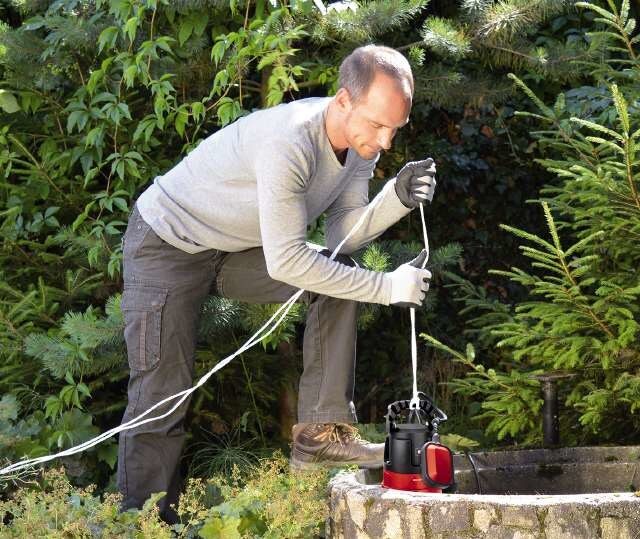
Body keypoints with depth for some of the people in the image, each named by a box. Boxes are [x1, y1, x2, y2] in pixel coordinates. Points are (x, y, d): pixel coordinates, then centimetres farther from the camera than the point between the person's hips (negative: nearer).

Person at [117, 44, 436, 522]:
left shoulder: (363, 140, -10)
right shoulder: (289, 141, -36)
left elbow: (343, 236, -9)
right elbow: (285, 262, -36)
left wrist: (398, 199, -26)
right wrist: (385, 287, -31)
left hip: (239, 249, 8)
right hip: (169, 244, -7)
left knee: (340, 275, -9)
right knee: (162, 399, -11)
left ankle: (320, 433, -8)